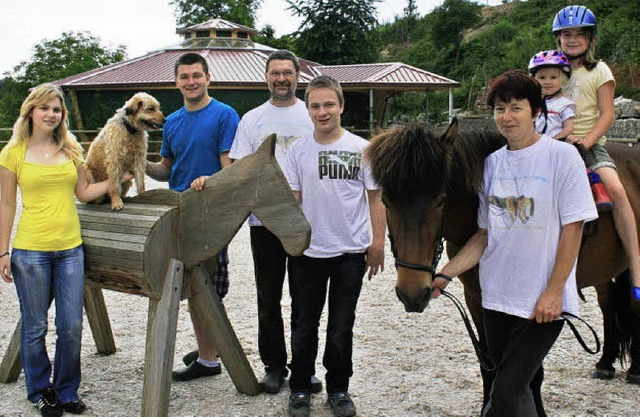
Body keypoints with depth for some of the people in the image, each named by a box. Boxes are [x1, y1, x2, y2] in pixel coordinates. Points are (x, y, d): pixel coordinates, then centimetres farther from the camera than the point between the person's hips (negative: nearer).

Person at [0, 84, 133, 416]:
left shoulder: (71, 149, 8)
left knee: (71, 327, 7)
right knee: (34, 327, 7)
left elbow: (84, 192, 15)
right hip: (30, 250, -3)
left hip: (70, 249, 3)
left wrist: (118, 178, 5)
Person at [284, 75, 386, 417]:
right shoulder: (297, 150, 0)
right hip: (307, 253, 1)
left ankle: (338, 389, 27)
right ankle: (299, 388, 27)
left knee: (341, 328, 11)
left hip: (351, 252, -1)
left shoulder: (361, 148, -3)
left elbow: (376, 198, 1)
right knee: (304, 326, 11)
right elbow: (292, 199, 2)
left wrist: (378, 242, -4)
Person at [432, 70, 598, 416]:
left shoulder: (562, 156, -7)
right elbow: (486, 234, 11)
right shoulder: (492, 163, 7)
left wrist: (553, 292, -13)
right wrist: (445, 274, 1)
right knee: (515, 389, 16)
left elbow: (572, 229, -9)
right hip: (497, 296, 5)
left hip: (544, 301, -5)